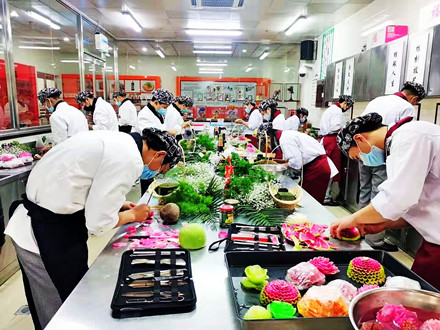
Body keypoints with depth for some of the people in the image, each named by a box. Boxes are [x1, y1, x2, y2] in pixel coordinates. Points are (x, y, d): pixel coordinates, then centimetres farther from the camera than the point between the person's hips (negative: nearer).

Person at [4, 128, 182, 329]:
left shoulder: (117, 140, 5)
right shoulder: (130, 159, -23)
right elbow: (98, 223, -19)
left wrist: (118, 206, 12)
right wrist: (132, 215, -1)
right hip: (48, 236, -9)